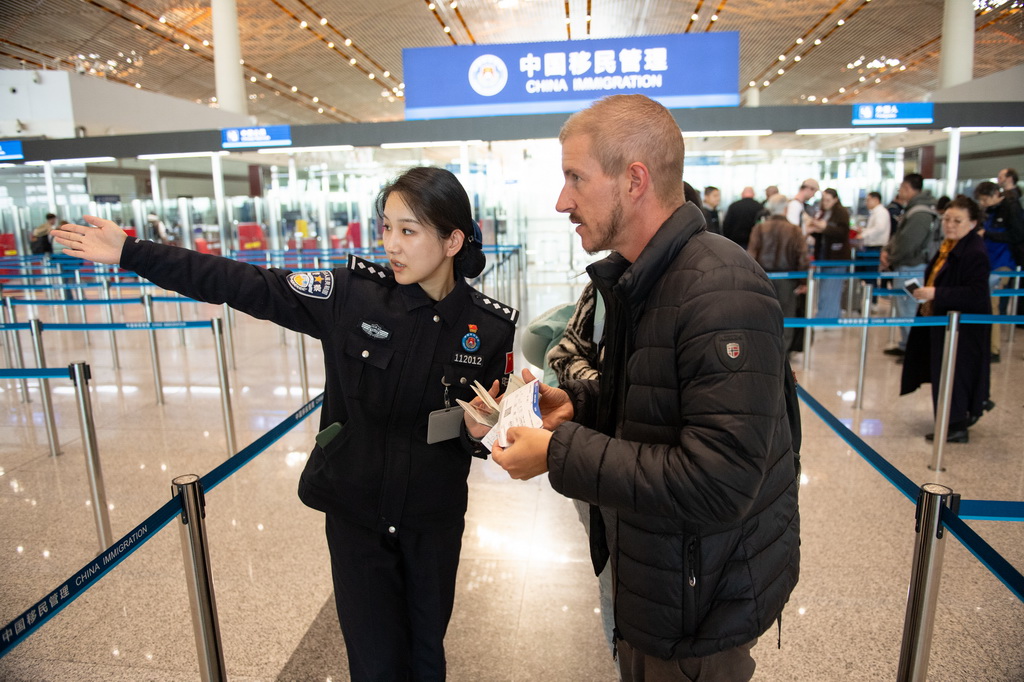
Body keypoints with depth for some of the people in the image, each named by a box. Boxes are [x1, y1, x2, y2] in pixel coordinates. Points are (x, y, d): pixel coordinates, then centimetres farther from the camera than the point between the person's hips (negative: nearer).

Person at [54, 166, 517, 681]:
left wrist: (479, 430, -22)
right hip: (355, 512, -1)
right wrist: (130, 253, -11)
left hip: (434, 522, 1)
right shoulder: (351, 293, -14)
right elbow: (246, 286, -12)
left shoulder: (490, 327, -11)